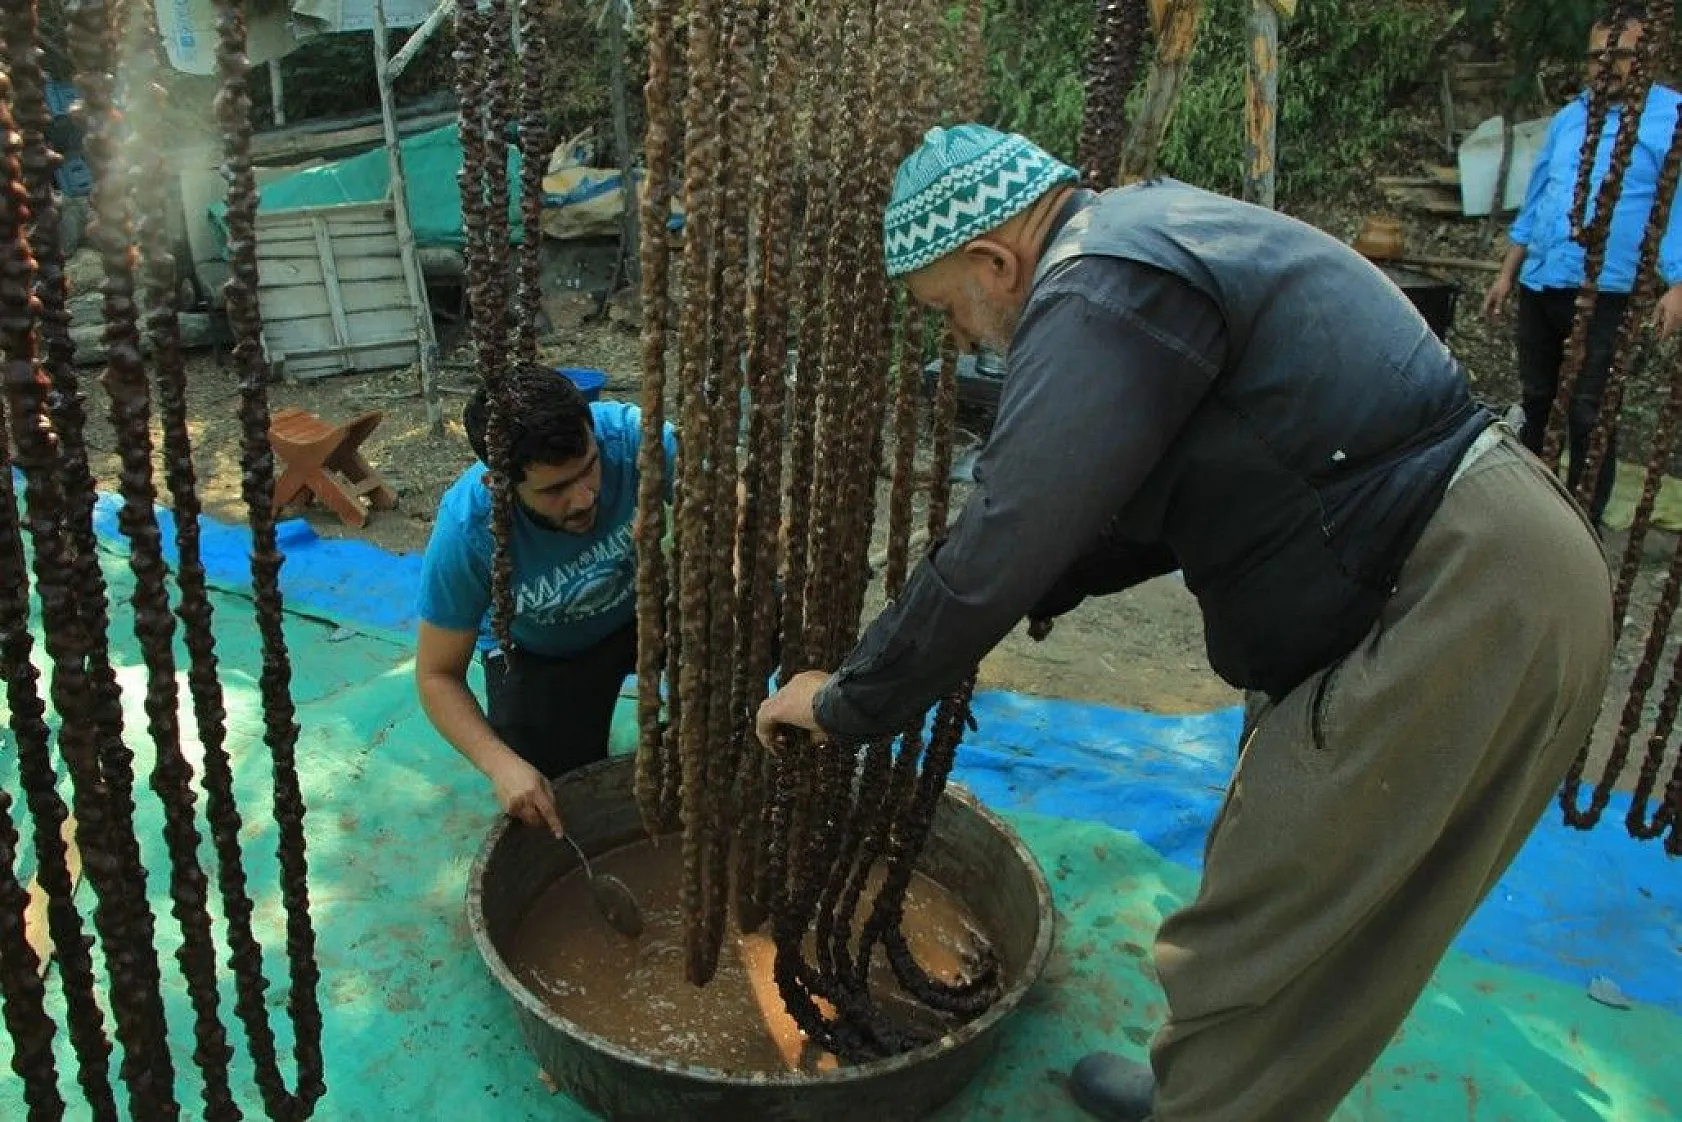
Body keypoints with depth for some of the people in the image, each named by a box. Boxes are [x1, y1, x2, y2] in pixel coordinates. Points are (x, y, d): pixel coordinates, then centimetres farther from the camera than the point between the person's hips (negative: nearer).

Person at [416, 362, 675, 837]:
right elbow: (437, 676, -22)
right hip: (537, 652, -1)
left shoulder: (632, 436, -36)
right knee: (558, 814, -8)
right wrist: (500, 764, -37)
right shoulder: (466, 531, -34)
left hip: (640, 610, 1)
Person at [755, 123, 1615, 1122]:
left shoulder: (1098, 296, -18)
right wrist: (1031, 595, 19)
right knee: (1302, 919, 22)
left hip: (1466, 603, -10)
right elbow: (1150, 501, 22)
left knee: (1256, 947, -1)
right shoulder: (1147, 234, 15)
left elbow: (998, 547, -20)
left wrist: (847, 703, -6)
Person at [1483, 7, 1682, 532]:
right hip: (1540, 286, 6)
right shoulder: (1567, 117, 13)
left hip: (1609, 293, -6)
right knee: (1535, 400, 17)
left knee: (1590, 415, -3)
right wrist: (1506, 275, 16)